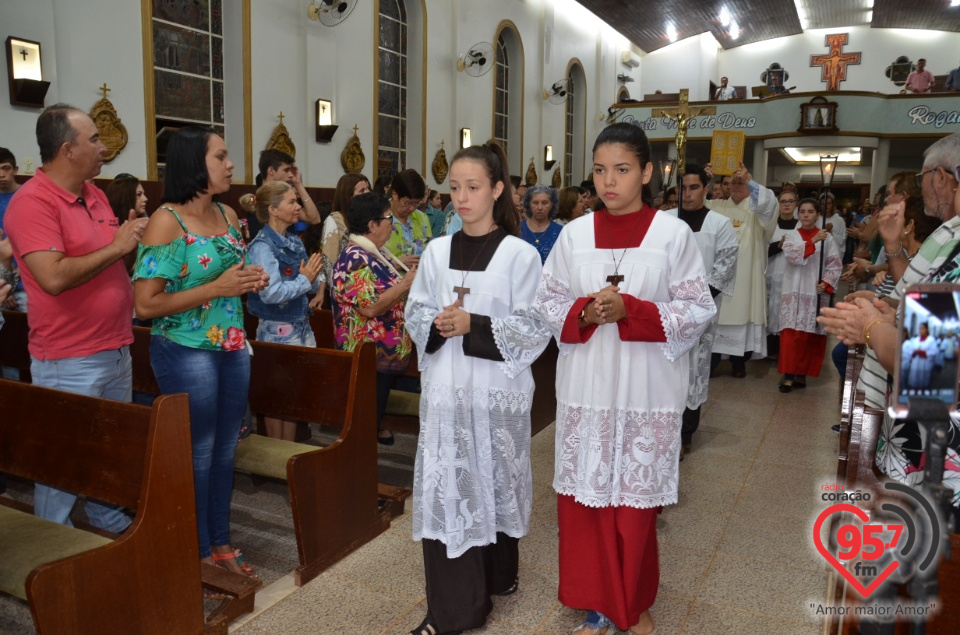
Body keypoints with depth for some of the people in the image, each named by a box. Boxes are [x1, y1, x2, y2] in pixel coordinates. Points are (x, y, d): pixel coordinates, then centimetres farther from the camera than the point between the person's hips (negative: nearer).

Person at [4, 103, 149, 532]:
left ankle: (115, 528, 37)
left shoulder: (94, 194, 9)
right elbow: (54, 277, -28)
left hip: (117, 352, 8)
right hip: (68, 363, -8)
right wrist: (115, 247, -19)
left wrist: (135, 241, 1)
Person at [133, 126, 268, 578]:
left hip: (232, 347, 7)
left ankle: (221, 541, 32)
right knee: (198, 454, 6)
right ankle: (199, 554, 25)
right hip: (186, 350, -6)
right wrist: (216, 288, -21)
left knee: (225, 450, 15)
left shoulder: (228, 215, 6)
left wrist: (251, 281, -1)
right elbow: (145, 304, -18)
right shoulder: (166, 221, -14)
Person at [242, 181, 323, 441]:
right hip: (277, 331, -7)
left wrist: (314, 277, -8)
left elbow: (311, 287, 13)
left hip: (302, 326, 7)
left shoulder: (295, 242, 8)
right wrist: (304, 280, -16)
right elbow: (271, 293, -26)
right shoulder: (262, 247, -14)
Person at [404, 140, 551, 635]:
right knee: (445, 487, 3)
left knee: (496, 479, 12)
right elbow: (414, 314, 9)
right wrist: (436, 325, -12)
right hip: (445, 389, 3)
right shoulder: (436, 252, 5)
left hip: (498, 390, -3)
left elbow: (535, 329, -9)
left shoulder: (520, 255, -6)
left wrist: (473, 325, -19)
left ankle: (497, 573, 37)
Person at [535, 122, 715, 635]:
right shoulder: (575, 233, 3)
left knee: (636, 499, 8)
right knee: (585, 496, 8)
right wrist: (583, 313, -14)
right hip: (585, 388, 2)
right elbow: (547, 302, 6)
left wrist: (631, 311, -18)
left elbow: (698, 310, -6)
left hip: (647, 391, -2)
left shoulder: (673, 234, -4)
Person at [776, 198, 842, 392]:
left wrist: (826, 284, -11)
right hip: (794, 292, 0)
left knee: (811, 335, 3)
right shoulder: (790, 235, 5)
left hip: (817, 294, 1)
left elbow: (835, 265, 3)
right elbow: (792, 255, -14)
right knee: (791, 334, -7)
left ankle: (801, 374, 13)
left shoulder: (827, 237, 4)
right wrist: (813, 241, -23)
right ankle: (788, 375, -6)